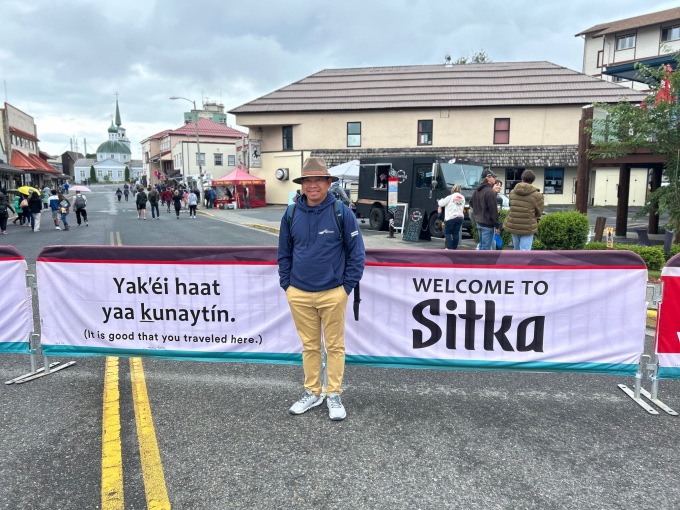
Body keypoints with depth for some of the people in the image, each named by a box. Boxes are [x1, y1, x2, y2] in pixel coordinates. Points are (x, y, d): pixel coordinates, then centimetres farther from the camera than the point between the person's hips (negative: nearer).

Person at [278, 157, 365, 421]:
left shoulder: (342, 212, -8)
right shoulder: (291, 214, 1)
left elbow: (357, 253, -3)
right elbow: (284, 253, 11)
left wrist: (347, 286, -5)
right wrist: (286, 284, 6)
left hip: (333, 294, -2)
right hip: (299, 294, 3)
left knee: (335, 345, 9)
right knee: (309, 346, 14)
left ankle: (334, 395, 23)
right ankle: (312, 392, 29)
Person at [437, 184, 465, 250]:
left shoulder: (450, 197, -7)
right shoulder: (462, 198, 12)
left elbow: (441, 203, -2)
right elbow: (463, 208, 18)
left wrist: (440, 200, 19)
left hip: (450, 218, -5)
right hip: (460, 217, 6)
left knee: (447, 232, 4)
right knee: (456, 233, 8)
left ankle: (449, 248, -2)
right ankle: (455, 247, 9)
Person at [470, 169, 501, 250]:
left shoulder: (477, 190, 9)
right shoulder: (490, 191, -19)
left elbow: (471, 202, 23)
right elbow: (493, 210, -19)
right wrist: (497, 225, -13)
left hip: (479, 222, 9)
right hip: (487, 224, -9)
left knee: (482, 245, 18)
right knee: (486, 247, -4)